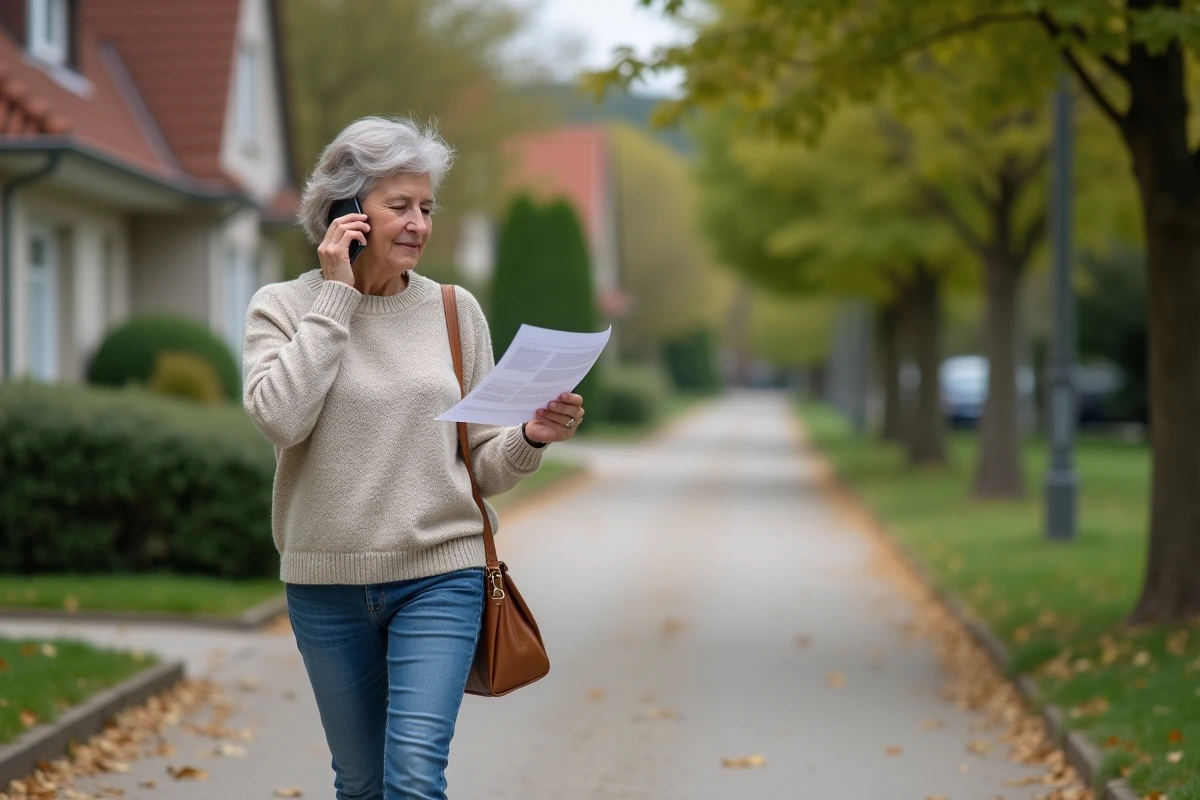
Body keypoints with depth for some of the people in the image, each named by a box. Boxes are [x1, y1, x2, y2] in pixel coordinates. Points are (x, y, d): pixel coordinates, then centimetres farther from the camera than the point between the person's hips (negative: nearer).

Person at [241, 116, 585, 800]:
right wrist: (337, 296, -14)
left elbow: (484, 465, 8)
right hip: (328, 584, 0)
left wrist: (531, 439, -14)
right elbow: (280, 417, -20)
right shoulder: (283, 307, 0)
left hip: (440, 575, 0)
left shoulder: (455, 311, 4)